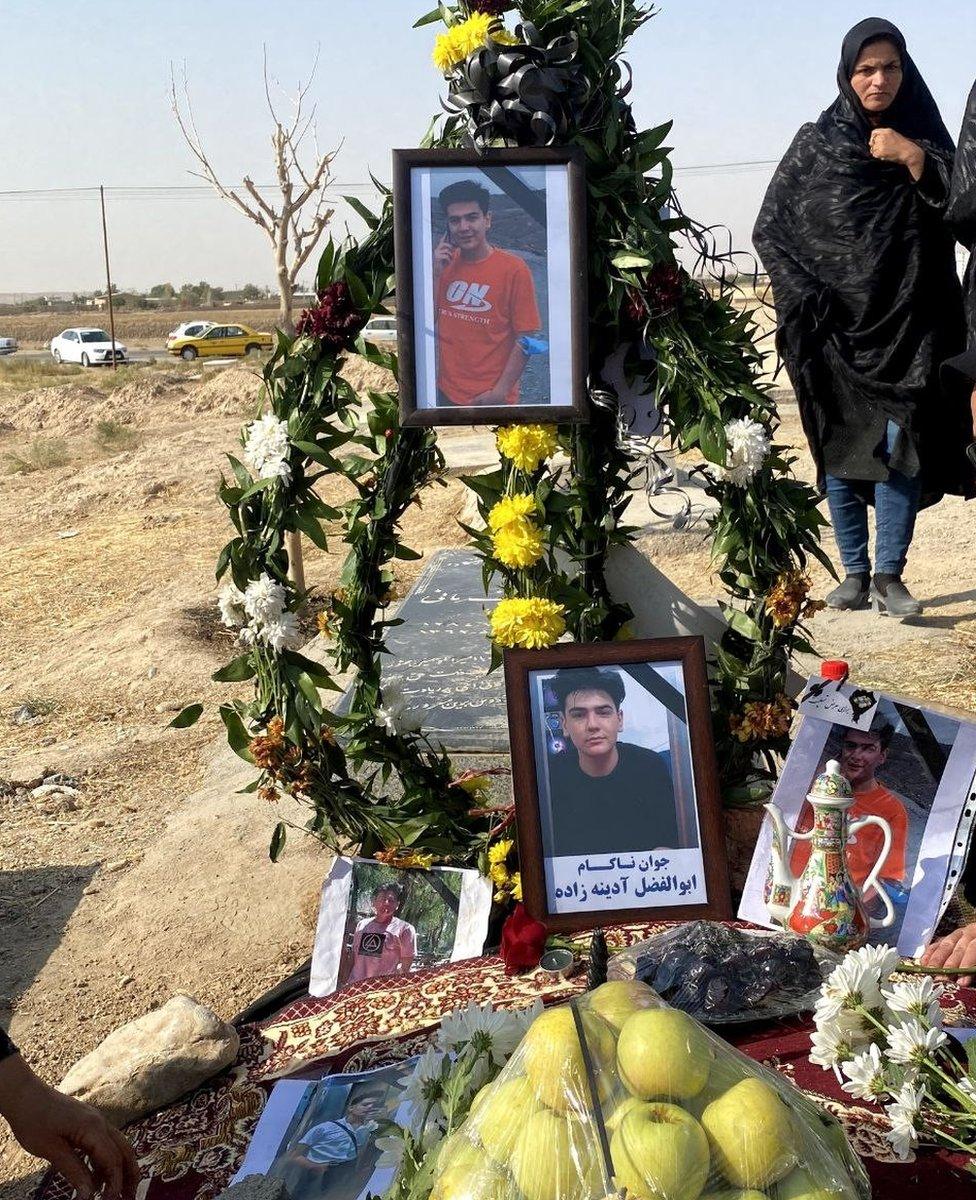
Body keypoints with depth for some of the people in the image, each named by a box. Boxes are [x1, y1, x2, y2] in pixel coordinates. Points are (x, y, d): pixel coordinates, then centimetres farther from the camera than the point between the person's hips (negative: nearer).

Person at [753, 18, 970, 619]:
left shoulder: (923, 136, 8)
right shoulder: (814, 144, 4)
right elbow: (769, 231, 3)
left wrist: (913, 159, -13)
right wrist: (808, 298, -6)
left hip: (908, 323, 0)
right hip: (836, 327, 0)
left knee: (900, 444, -9)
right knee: (840, 449, 2)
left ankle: (889, 574, -2)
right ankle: (855, 572, 12)